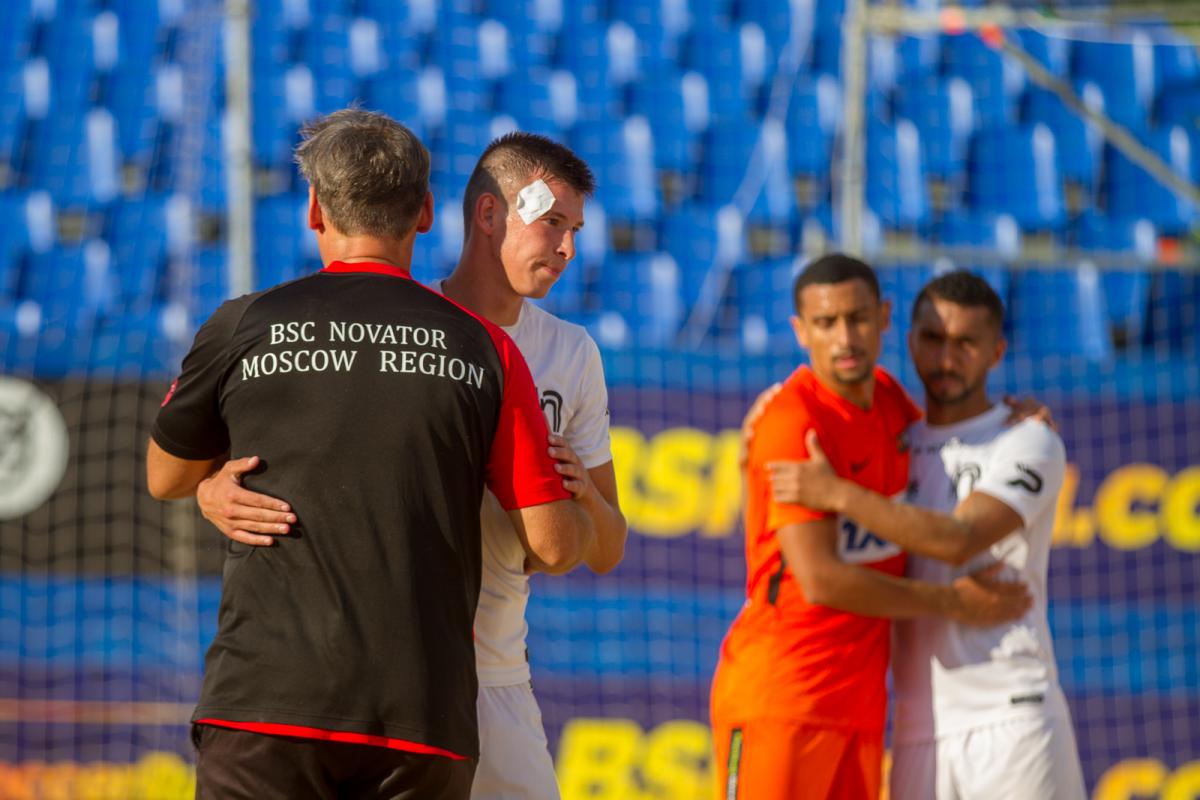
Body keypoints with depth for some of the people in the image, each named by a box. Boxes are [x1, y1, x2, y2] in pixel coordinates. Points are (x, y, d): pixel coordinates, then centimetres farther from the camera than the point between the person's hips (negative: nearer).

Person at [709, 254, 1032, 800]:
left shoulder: (886, 397, 10)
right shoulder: (792, 423, -14)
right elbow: (820, 579, -19)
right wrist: (952, 603, -10)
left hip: (859, 699, 8)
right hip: (779, 694, -8)